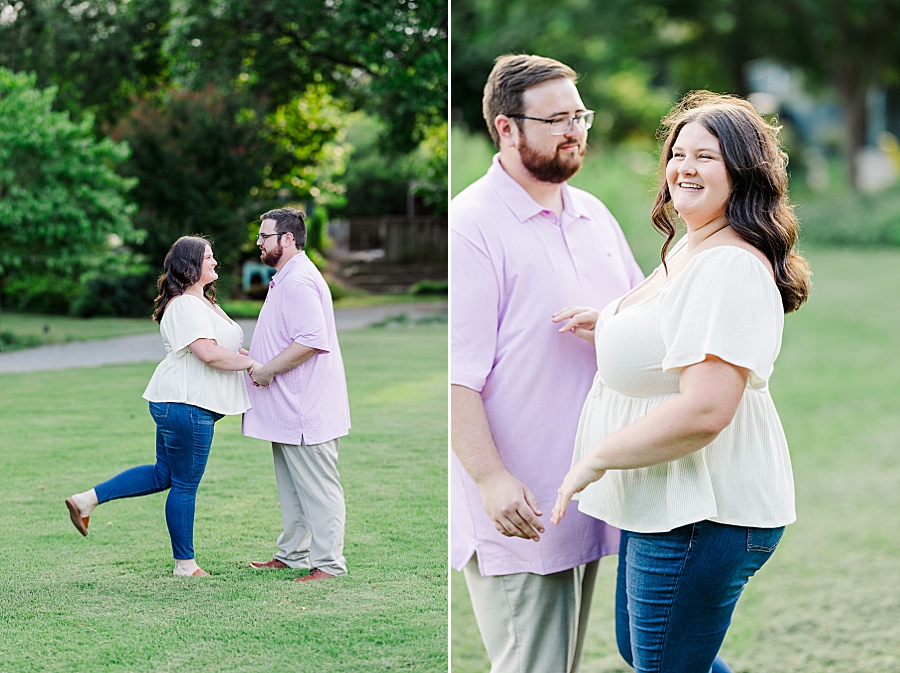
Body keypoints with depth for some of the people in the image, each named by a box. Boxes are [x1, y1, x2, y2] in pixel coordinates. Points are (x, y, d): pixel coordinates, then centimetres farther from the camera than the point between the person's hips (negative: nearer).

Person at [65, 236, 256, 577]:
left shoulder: (201, 302, 18)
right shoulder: (186, 306, -18)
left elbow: (222, 345, 29)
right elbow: (208, 353, -28)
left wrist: (246, 356, 10)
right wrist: (249, 363, -17)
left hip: (176, 404, 11)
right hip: (185, 405, -11)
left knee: (164, 474, 18)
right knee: (185, 485, 0)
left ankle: (87, 500, 17)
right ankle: (185, 563, 11)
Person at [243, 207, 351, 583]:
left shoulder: (299, 281, -18)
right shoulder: (285, 279, 18)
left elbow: (311, 339, -28)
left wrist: (267, 369, -20)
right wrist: (252, 357, 18)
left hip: (307, 409, -11)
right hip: (289, 409, 11)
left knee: (316, 487, -5)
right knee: (291, 487, 17)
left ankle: (327, 564, -1)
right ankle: (292, 554, 26)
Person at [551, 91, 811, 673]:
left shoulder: (731, 267, -24)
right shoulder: (689, 252, 12)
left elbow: (704, 412, -32)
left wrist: (595, 458, -22)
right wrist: (608, 330, 10)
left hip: (703, 516, -12)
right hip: (664, 501, 12)